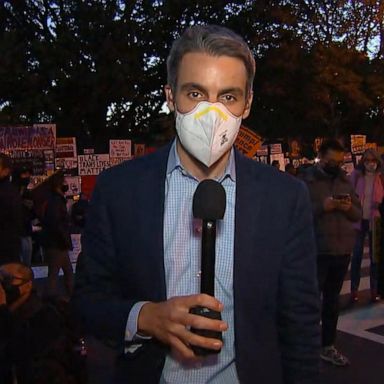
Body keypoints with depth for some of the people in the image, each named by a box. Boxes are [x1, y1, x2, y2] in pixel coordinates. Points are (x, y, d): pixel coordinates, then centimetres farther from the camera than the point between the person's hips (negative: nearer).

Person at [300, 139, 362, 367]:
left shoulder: (345, 181, 11)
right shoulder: (306, 180, -6)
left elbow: (358, 214, 12)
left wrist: (349, 208, -10)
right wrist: (321, 207, -24)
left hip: (342, 250, 6)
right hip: (315, 251, -6)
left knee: (332, 300, 15)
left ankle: (328, 347, 27)